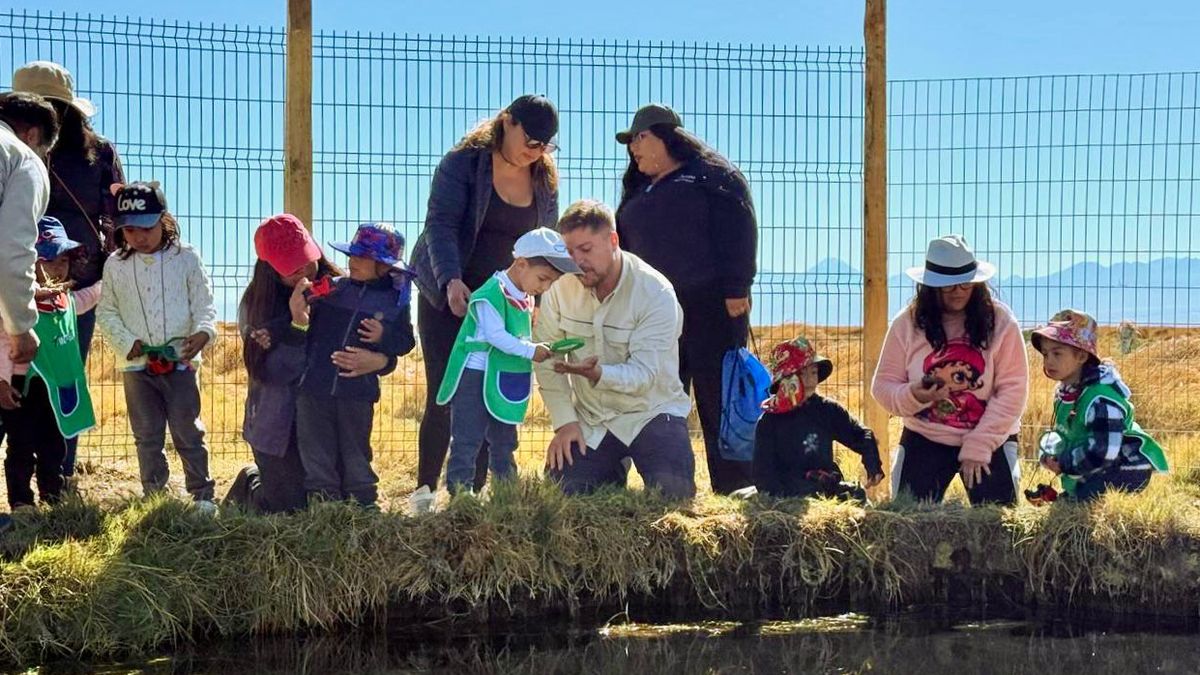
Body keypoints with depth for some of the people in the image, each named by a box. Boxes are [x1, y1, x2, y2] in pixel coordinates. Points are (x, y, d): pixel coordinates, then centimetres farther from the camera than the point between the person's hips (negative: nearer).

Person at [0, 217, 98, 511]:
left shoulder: (67, 299, 6)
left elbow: (91, 296, 30)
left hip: (58, 386, 7)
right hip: (25, 385, -7)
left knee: (54, 447, 15)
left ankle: (52, 498, 26)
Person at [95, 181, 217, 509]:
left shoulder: (186, 258, -1)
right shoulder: (115, 266, 3)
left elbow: (204, 303, 0)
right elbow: (106, 312, 6)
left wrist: (203, 332, -20)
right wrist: (127, 343, -9)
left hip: (180, 361, -2)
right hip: (136, 365, 2)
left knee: (188, 432, 3)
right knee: (147, 436, 9)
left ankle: (202, 494, 11)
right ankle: (153, 493, 19)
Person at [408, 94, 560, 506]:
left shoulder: (544, 180, 6)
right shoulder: (463, 163, -9)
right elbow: (440, 225, -18)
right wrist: (452, 281, -32)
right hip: (448, 297, -4)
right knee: (444, 395, -6)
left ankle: (473, 492, 8)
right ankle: (424, 491, 4)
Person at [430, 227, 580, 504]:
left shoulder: (526, 299, 11)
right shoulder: (492, 294, -19)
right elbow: (496, 335, -24)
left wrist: (541, 351, 5)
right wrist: (531, 351, -24)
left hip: (506, 384, 9)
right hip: (476, 377, -9)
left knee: (504, 440, 17)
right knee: (467, 439, -6)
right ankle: (459, 491, -5)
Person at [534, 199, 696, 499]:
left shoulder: (656, 292, -19)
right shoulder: (561, 286, -8)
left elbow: (644, 373, -25)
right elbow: (546, 357, -4)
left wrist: (598, 374, -44)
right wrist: (565, 421, -11)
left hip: (650, 410, -3)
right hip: (590, 417, 3)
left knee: (672, 490, -26)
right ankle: (611, 472, 18)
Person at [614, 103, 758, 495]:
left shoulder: (711, 176, 0)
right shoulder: (638, 191, 21)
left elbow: (737, 233, -8)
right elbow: (624, 246, 23)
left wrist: (736, 289, -16)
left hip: (711, 308, -7)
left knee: (719, 402, -6)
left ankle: (736, 489, -4)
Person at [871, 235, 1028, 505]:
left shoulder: (1000, 322, -9)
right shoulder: (907, 324, -5)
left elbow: (1012, 391, -11)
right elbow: (883, 385, -2)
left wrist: (978, 447, -15)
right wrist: (912, 396, -25)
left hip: (990, 441, -1)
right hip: (924, 440, 1)